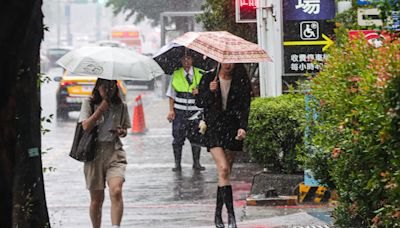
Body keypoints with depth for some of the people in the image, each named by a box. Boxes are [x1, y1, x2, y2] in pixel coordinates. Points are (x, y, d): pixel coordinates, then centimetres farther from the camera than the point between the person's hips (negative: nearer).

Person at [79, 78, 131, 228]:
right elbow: (86, 126, -11)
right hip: (94, 152, 0)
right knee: (97, 199, 6)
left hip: (114, 152, 0)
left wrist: (122, 132, -5)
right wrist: (101, 108, -14)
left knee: (116, 191, -24)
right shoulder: (89, 104, 2)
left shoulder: (121, 106, 8)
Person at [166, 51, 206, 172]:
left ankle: (196, 163, 13)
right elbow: (171, 94, 7)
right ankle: (177, 164, 5)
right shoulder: (176, 75, 6)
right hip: (179, 111, 0)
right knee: (178, 137, -2)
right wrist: (171, 110, -1)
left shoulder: (200, 74, 4)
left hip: (195, 111, 0)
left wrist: (199, 92, -14)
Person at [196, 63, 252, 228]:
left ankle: (218, 214, 13)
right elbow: (199, 102, 3)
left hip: (232, 129, 2)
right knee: (223, 169, -17)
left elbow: (244, 107, 1)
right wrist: (210, 91, -15)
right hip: (213, 128, -2)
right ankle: (231, 214, -20)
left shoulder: (241, 82, 4)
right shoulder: (208, 78, 2)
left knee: (225, 173, 3)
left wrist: (243, 127, -13)